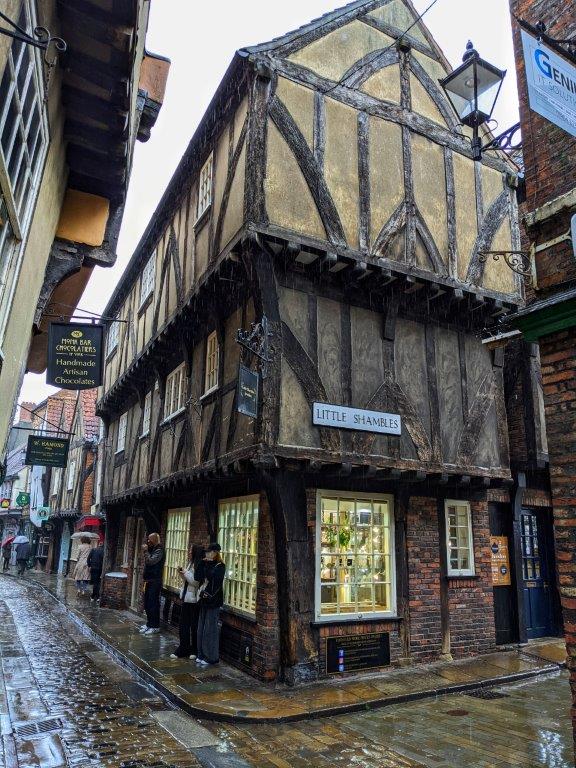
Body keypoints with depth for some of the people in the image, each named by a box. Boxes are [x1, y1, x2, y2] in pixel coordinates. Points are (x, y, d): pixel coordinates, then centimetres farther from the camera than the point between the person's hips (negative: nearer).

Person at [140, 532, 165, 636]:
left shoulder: (159, 550, -13)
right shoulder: (152, 549, 16)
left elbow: (151, 561, -25)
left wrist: (145, 551, -15)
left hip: (155, 581, -10)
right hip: (149, 581, 10)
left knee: (153, 604, -6)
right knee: (147, 604, 14)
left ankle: (155, 626, 1)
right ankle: (149, 624, 25)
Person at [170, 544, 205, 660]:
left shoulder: (199, 565, -17)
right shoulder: (190, 564, 11)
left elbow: (196, 582, -22)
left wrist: (186, 572, -13)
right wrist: (182, 574, 1)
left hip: (194, 599, -9)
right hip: (186, 598, 9)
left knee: (194, 625, 4)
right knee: (183, 624, 11)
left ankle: (195, 650, 17)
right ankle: (183, 649, 21)